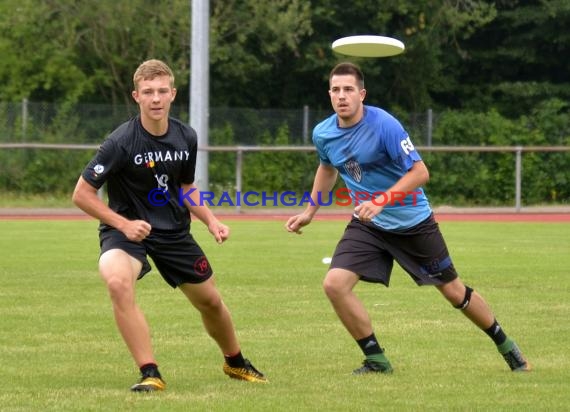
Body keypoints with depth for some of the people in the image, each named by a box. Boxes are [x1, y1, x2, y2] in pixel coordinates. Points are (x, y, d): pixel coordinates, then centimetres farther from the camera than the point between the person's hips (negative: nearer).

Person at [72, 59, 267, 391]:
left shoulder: (186, 137, -3)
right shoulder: (121, 142, -21)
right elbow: (82, 193, -16)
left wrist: (211, 220, 1)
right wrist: (124, 224, -23)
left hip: (174, 231, 5)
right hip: (127, 229, -5)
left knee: (211, 301, 15)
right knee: (118, 281, -36)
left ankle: (235, 362, 46)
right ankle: (150, 374, -28)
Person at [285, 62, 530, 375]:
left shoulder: (384, 125, -24)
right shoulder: (322, 134, -6)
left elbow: (420, 172, -25)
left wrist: (381, 202, -34)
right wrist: (309, 212, 18)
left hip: (413, 222, -4)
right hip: (367, 225, 4)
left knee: (454, 291, 7)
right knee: (334, 284, -17)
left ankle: (506, 347, 30)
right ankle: (377, 361, -2)